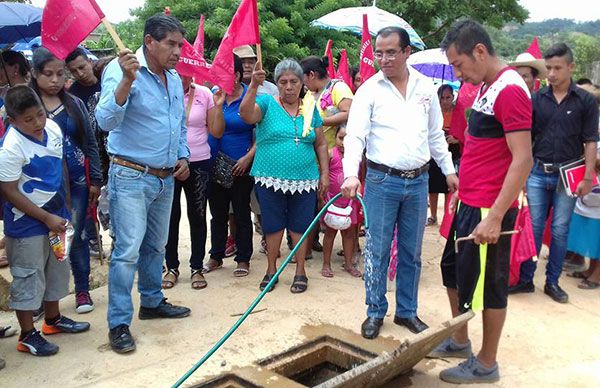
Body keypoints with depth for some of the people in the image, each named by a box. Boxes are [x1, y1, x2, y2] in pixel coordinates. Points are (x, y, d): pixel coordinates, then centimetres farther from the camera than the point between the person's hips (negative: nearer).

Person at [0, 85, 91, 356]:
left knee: (57, 269, 20)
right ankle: (27, 335, 20)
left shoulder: (53, 128, -4)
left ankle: (53, 319, 40)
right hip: (27, 224, -7)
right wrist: (46, 218, -19)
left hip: (56, 216, 7)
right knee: (28, 278, 5)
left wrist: (65, 206, 14)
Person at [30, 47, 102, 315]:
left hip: (76, 181, 1)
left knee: (76, 236, 6)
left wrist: (95, 180, 6)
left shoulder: (75, 104, 4)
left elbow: (90, 143, 8)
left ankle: (82, 290, 21)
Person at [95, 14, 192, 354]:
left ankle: (152, 301, 34)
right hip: (131, 177, -7)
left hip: (165, 178, 7)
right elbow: (107, 121, -27)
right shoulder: (122, 70, -14)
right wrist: (127, 80, -38)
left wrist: (183, 156, 7)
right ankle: (119, 323, 4)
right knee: (128, 251, -6)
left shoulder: (174, 78, 9)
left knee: (156, 246, 18)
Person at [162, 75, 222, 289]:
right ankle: (172, 267, 22)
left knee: (197, 216, 8)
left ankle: (197, 268, 20)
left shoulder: (204, 94, -1)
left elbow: (216, 132, -1)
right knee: (170, 216, 8)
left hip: (198, 163, 0)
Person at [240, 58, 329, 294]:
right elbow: (246, 114, -18)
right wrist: (254, 86, -28)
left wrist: (325, 173, 7)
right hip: (271, 179, -2)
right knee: (273, 225, 8)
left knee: (300, 226, 8)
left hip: (305, 180, 2)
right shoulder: (267, 103, 2)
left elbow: (321, 144, 13)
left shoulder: (310, 109, 10)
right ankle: (271, 270, 24)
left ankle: (300, 271, 22)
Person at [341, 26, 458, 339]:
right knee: (377, 250, 2)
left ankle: (407, 311, 26)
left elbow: (436, 135, 14)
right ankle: (375, 312, 18)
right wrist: (351, 174, -27)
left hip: (418, 181, 3)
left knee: (412, 252, 12)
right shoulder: (369, 90, -4)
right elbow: (355, 136, -13)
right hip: (382, 181, -3)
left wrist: (449, 170, 11)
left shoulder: (426, 87, 7)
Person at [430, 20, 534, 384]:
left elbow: (523, 159, -23)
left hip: (489, 211, -10)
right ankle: (460, 341, 37)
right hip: (470, 203, 10)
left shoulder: (510, 90, -18)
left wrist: (495, 217, -25)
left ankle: (486, 365, 20)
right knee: (454, 269, 20)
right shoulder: (488, 88, 12)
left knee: (488, 285, 3)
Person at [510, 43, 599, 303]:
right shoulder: (536, 99, 3)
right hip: (538, 172, 1)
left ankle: (552, 282, 19)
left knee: (560, 230, 6)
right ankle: (525, 279, 15)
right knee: (533, 227, 5)